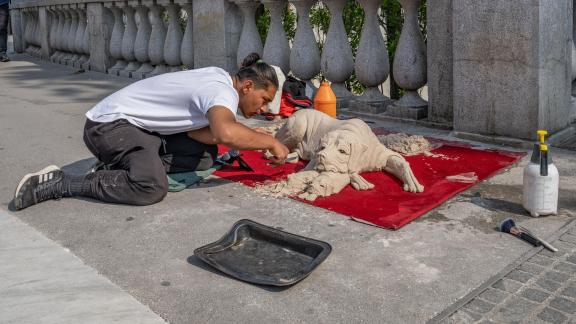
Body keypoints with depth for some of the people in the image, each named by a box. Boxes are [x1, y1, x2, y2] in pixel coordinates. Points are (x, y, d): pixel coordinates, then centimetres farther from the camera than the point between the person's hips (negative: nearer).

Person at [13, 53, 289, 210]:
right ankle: (59, 183, -15)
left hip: (143, 126, 9)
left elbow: (196, 130, 0)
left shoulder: (219, 79, 5)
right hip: (109, 124, -9)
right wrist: (270, 142, -28)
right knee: (151, 187, -31)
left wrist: (256, 142, -8)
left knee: (206, 156, 1)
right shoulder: (224, 91, -23)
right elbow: (226, 133, -45)